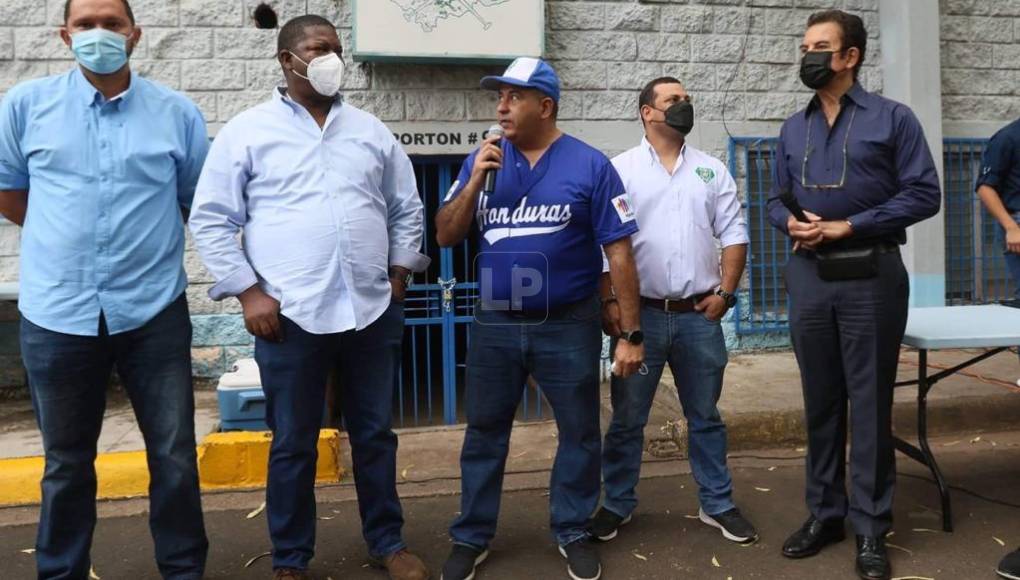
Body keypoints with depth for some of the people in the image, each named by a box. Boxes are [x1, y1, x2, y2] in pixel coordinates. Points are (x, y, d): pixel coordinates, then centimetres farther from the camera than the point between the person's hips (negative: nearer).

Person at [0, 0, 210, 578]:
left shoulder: (179, 113, 1)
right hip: (56, 315, 1)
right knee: (67, 461, 15)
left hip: (154, 313, 0)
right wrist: (64, 237, 14)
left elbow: (199, 204, 11)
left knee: (174, 455, 7)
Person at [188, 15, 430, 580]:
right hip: (290, 316, -3)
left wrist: (400, 274, 7)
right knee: (293, 445, 9)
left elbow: (407, 209, 16)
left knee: (375, 434, 14)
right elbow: (210, 220, 0)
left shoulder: (371, 130, 12)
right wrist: (249, 292, -6)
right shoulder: (246, 131, 2)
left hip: (373, 312, 3)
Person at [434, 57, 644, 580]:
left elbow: (618, 253, -6)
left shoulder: (589, 165, -6)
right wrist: (475, 181, -13)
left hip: (569, 326, -2)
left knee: (580, 433, 10)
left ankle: (573, 532, 31)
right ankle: (471, 537, 29)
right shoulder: (482, 161, 4)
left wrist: (630, 333, -8)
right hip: (494, 325, 3)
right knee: (483, 434, 12)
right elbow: (446, 236, 2)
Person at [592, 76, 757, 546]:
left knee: (706, 417, 13)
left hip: (699, 315, 3)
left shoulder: (712, 170, 10)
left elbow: (734, 234, 8)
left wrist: (724, 292, -2)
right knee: (627, 418, 8)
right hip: (640, 314, -2)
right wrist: (608, 302, -10)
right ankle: (617, 504, 23)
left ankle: (717, 504, 27)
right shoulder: (620, 169, 1)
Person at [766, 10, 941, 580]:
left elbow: (924, 194, -7)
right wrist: (791, 223, -7)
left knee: (869, 403, 2)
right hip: (808, 276, 4)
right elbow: (777, 200, 15)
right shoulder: (793, 128, 12)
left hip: (870, 275, -4)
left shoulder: (892, 118, -1)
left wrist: (848, 226, -14)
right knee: (821, 401, 11)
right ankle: (825, 513, 24)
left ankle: (872, 528, 14)